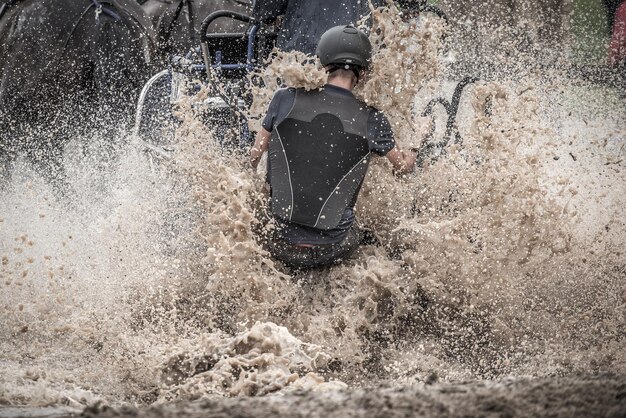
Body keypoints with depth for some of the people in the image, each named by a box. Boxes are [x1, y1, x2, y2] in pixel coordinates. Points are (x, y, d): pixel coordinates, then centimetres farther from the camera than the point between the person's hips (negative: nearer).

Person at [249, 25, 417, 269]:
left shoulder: (286, 100, -4)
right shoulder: (372, 120, -4)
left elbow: (253, 158, 8)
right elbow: (403, 167, 15)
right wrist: (410, 156, 38)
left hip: (278, 245, -1)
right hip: (330, 251, 1)